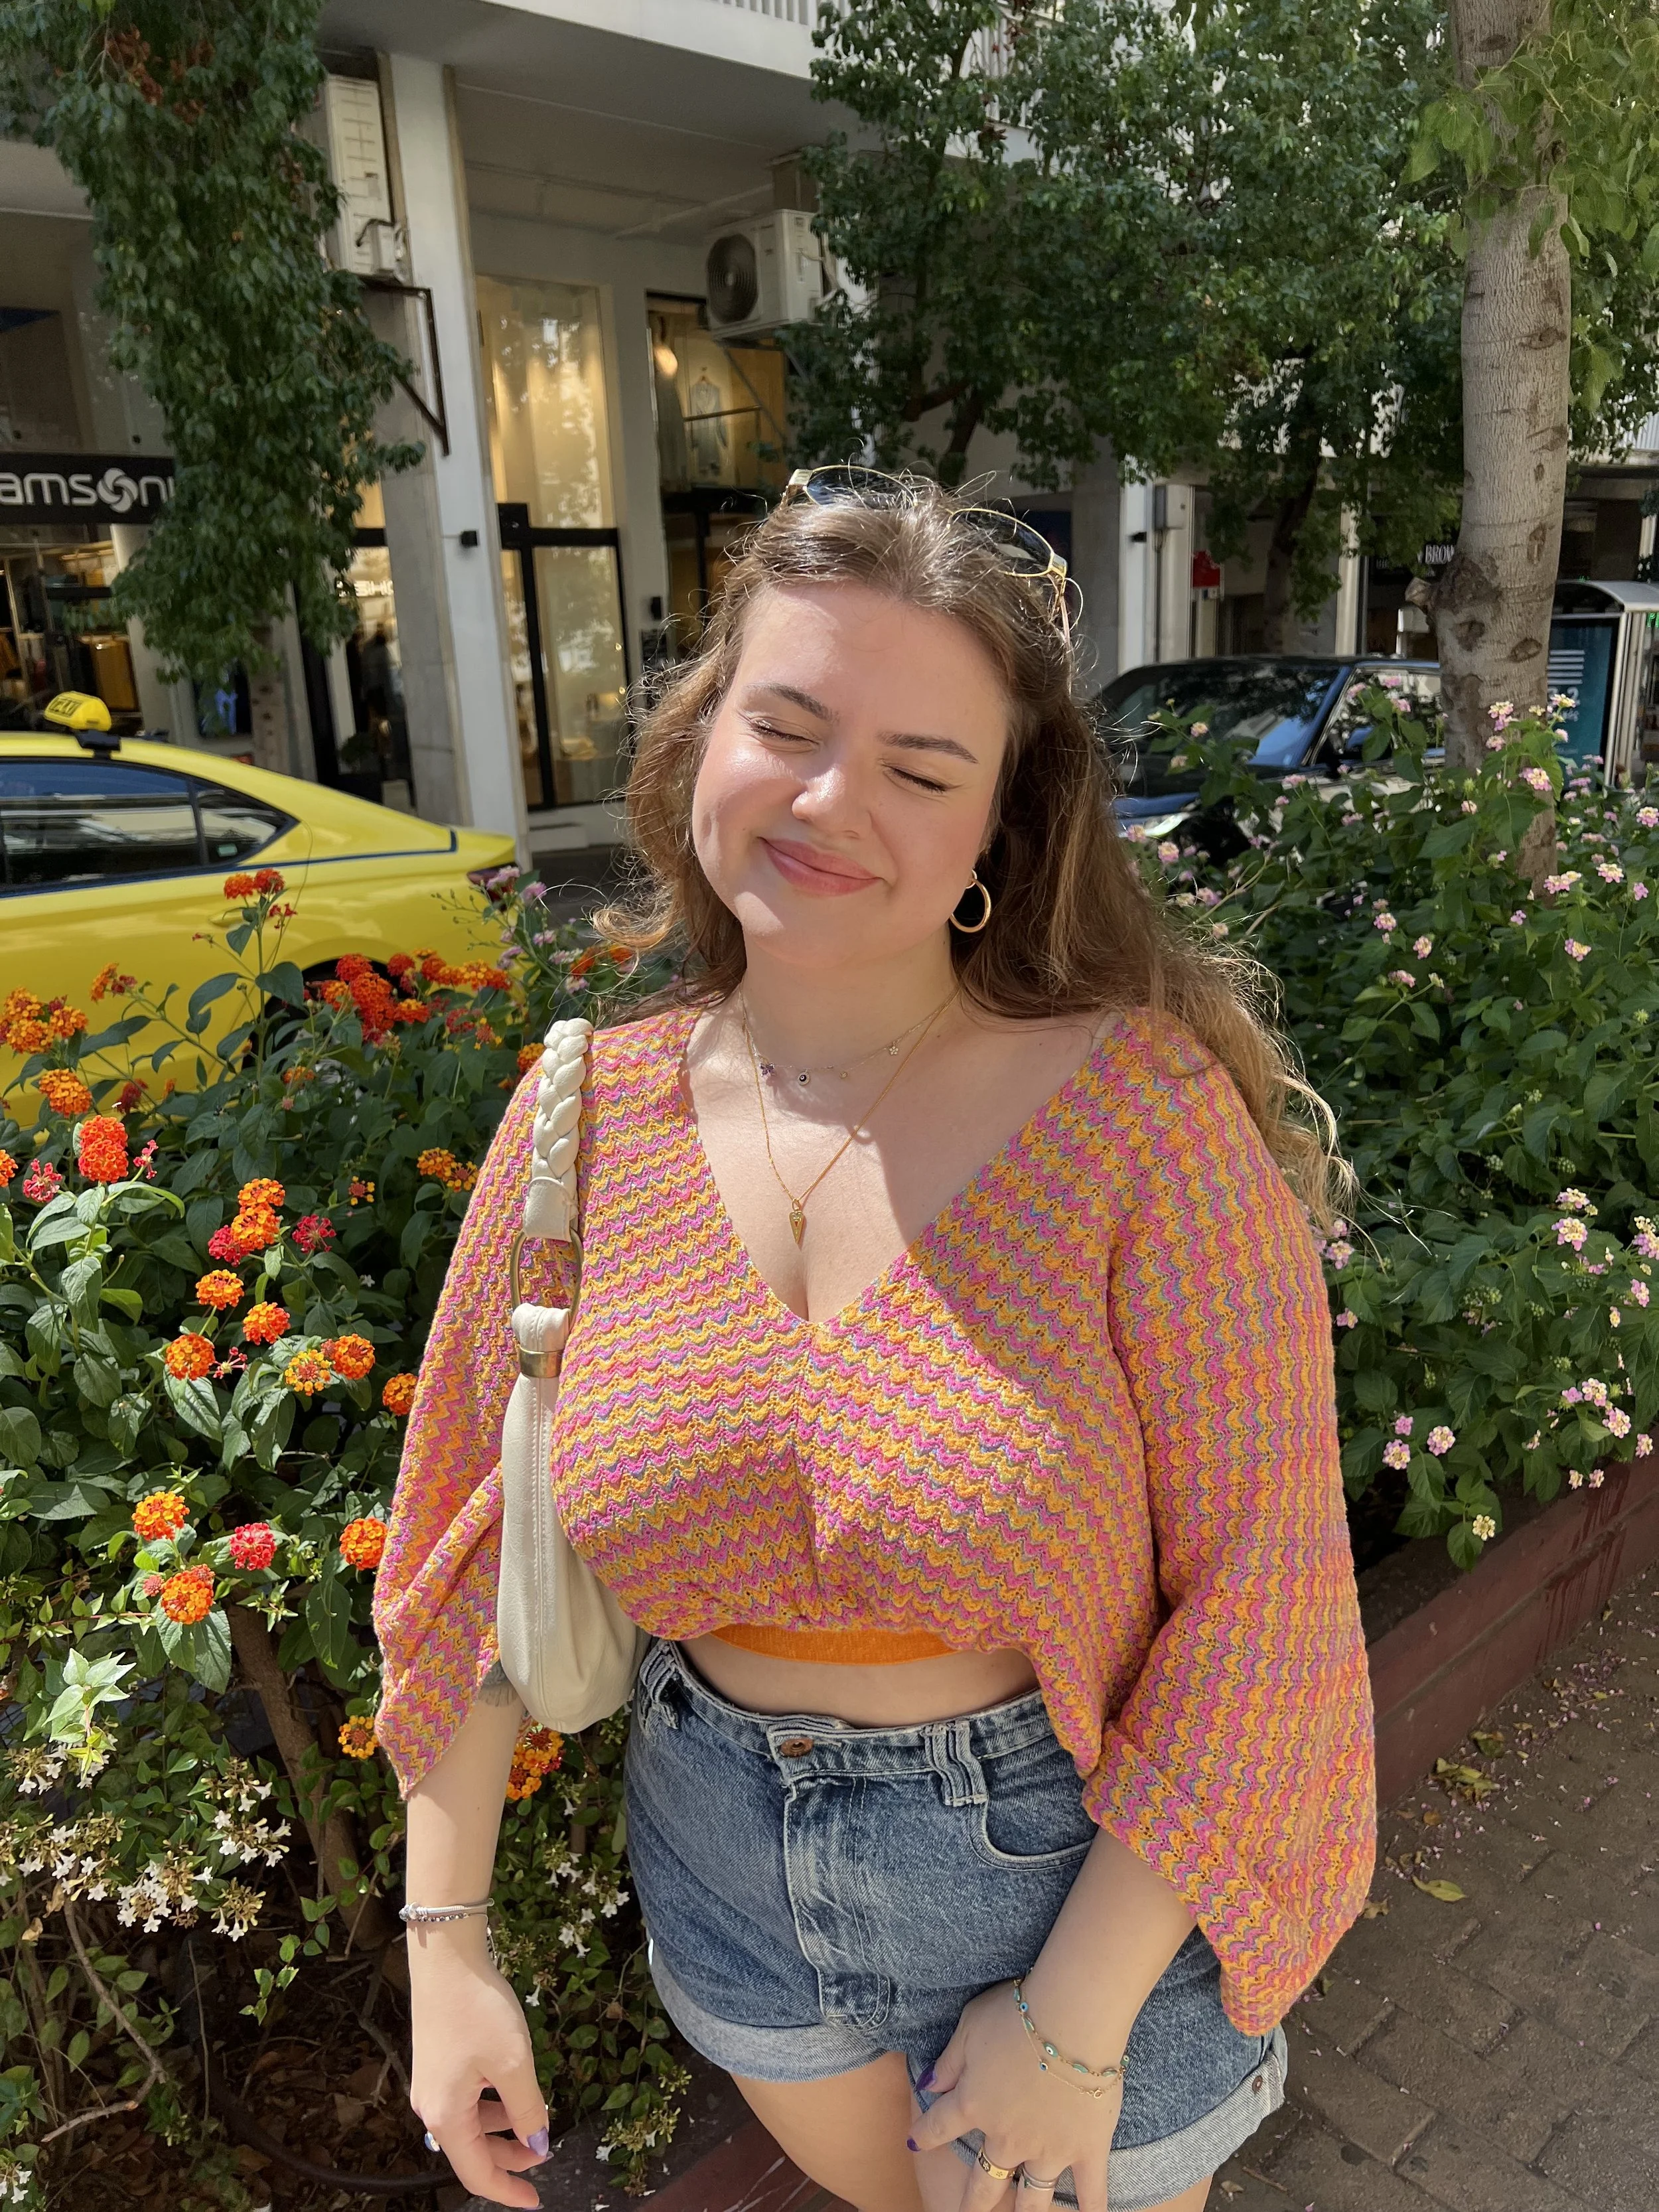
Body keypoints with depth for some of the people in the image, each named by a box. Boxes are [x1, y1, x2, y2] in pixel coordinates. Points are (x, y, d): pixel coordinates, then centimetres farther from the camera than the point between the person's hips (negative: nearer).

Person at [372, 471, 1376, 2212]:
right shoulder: (590, 1115, -11)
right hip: (721, 1862, 4)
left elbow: (1261, 1592, -18)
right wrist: (447, 1940, 0)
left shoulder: (1140, 1106, -23)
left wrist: (1076, 2015, -15)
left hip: (1084, 1875, -3)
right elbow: (477, 1539, -3)